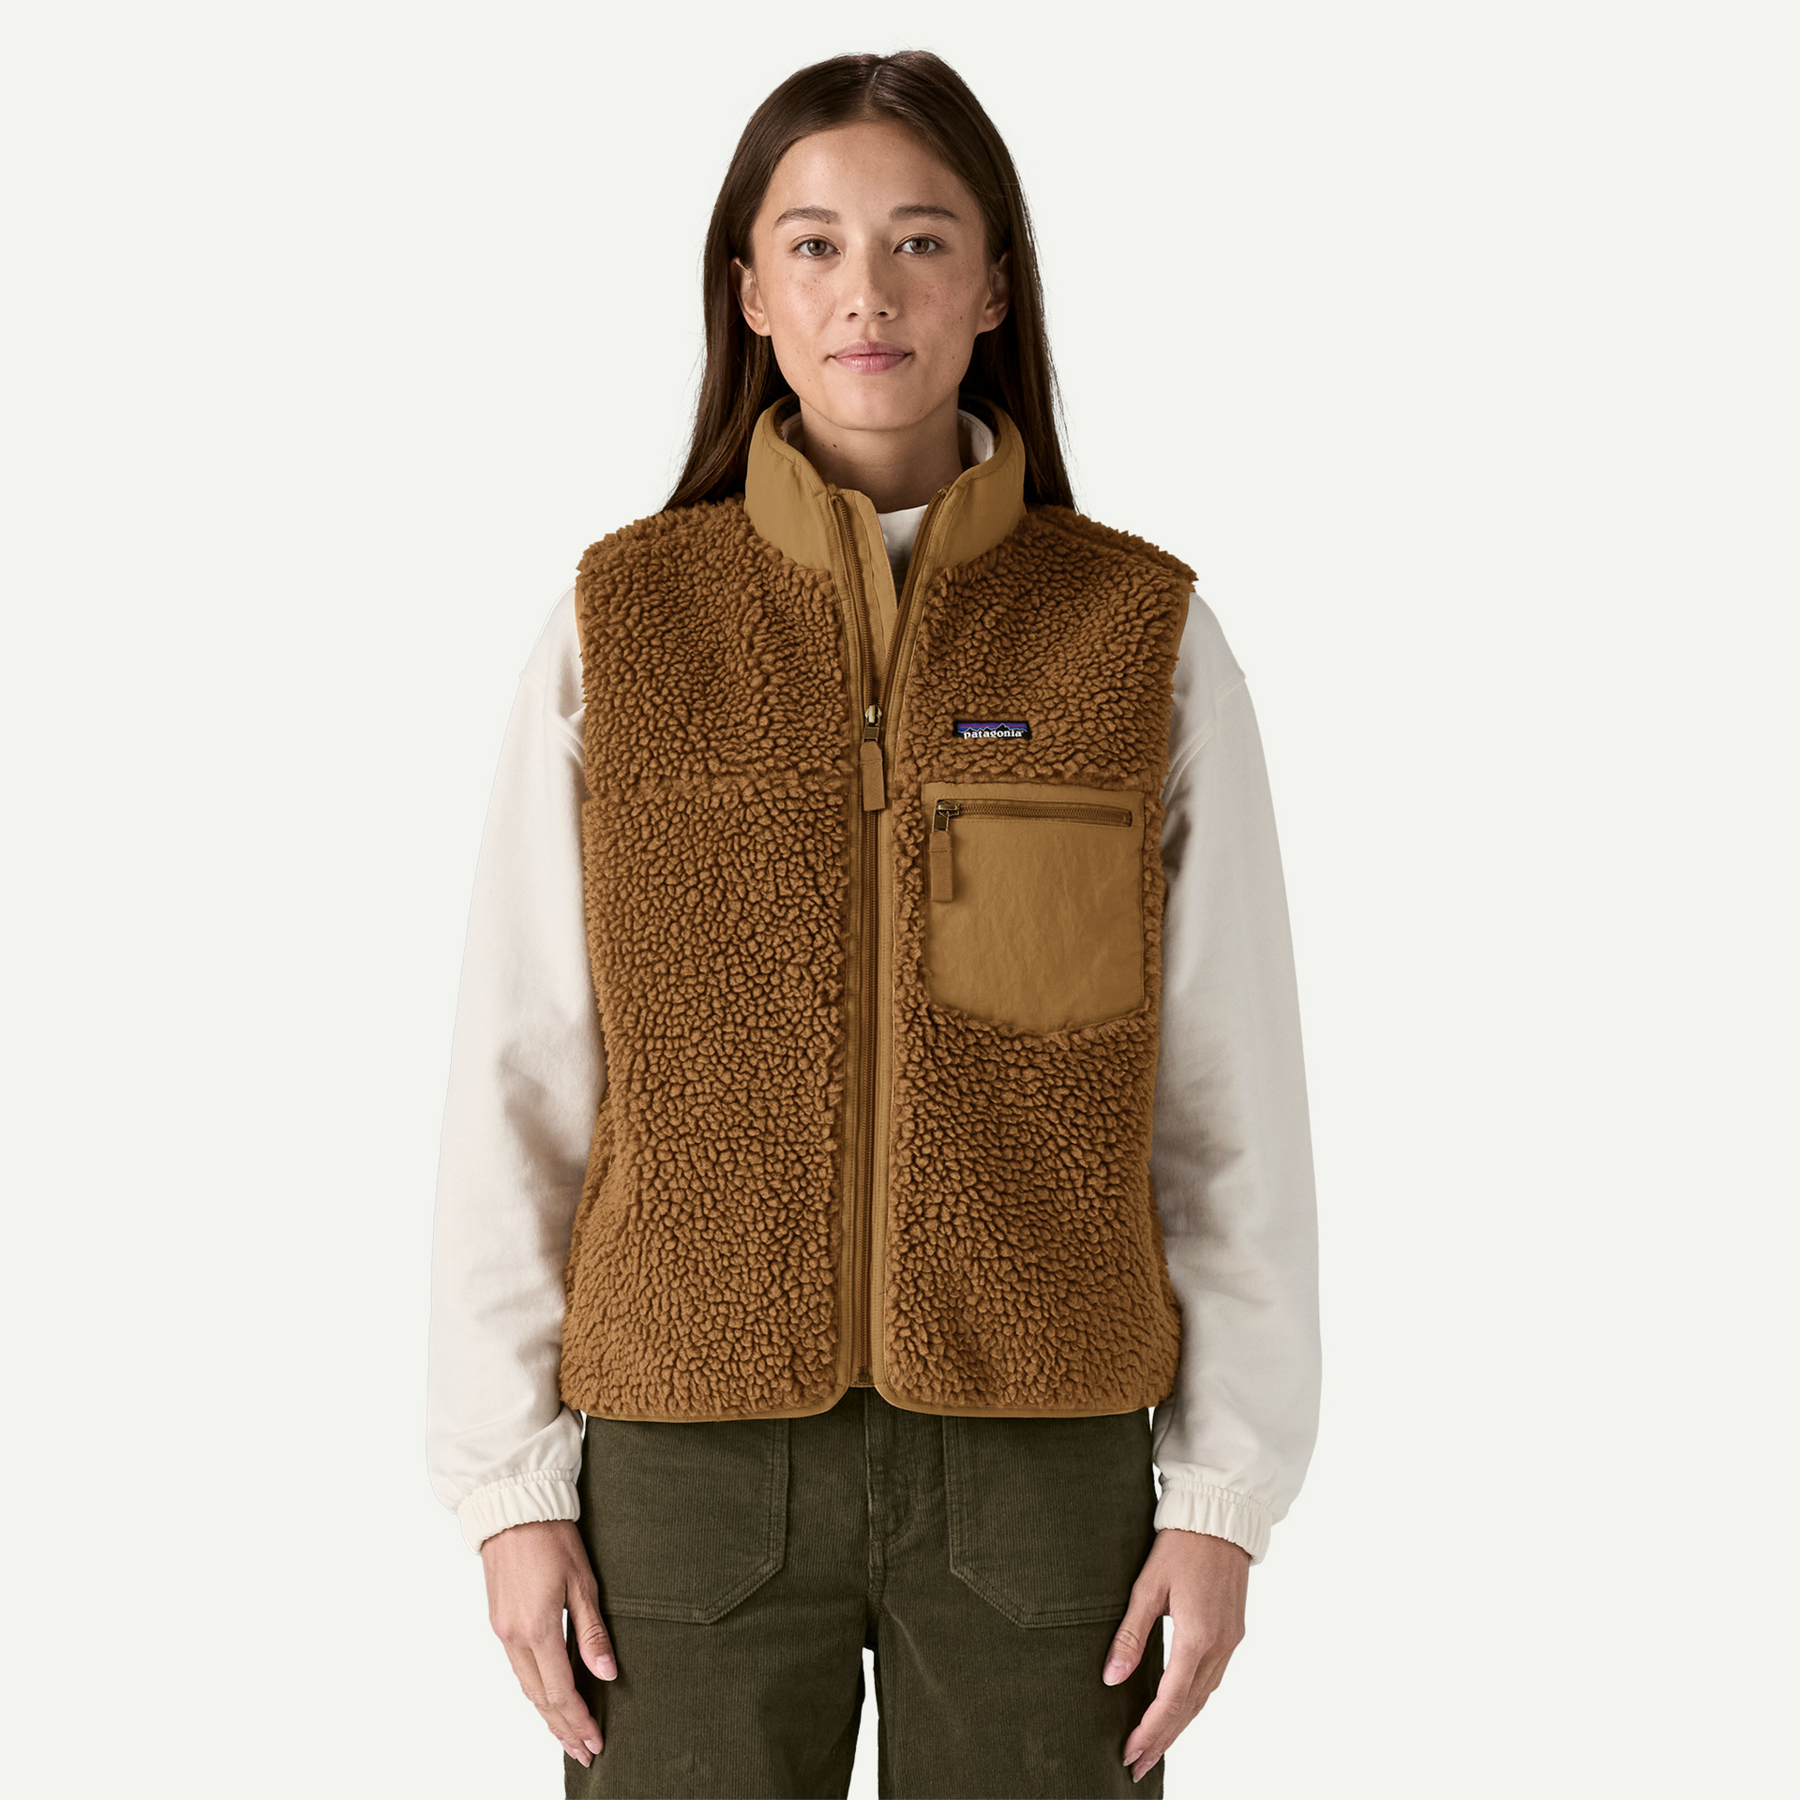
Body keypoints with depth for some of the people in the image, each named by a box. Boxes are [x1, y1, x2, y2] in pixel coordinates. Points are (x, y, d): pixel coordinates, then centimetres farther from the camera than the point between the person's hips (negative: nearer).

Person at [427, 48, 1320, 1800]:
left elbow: (1232, 1107, 1)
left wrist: (1228, 1495, -2)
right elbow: (517, 1089, 1)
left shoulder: (1143, 639, -2)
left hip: (1040, 1453, 0)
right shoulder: (618, 627, -1)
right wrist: (507, 1481, -2)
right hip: (697, 1453, 0)